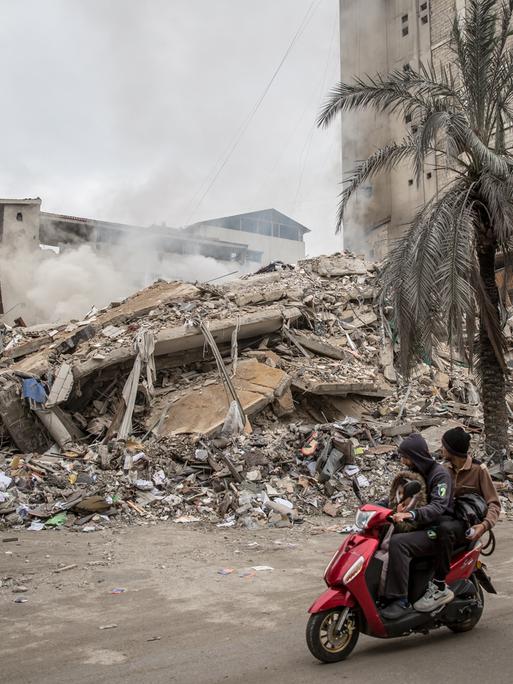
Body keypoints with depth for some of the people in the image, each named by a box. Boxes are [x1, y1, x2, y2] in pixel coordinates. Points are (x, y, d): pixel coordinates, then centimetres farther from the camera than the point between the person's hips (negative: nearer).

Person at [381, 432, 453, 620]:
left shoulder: (440, 474, -12)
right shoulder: (413, 473, 14)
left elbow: (437, 507, -26)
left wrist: (410, 514, -41)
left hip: (436, 531, -9)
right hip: (416, 527, 9)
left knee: (397, 542, -31)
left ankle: (400, 600, -28)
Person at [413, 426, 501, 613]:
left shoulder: (478, 469, -4)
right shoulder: (446, 469, 14)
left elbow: (494, 503, -7)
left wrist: (484, 525, -26)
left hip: (468, 525, -6)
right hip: (447, 517, 6)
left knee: (445, 528, -40)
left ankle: (439, 586, -34)